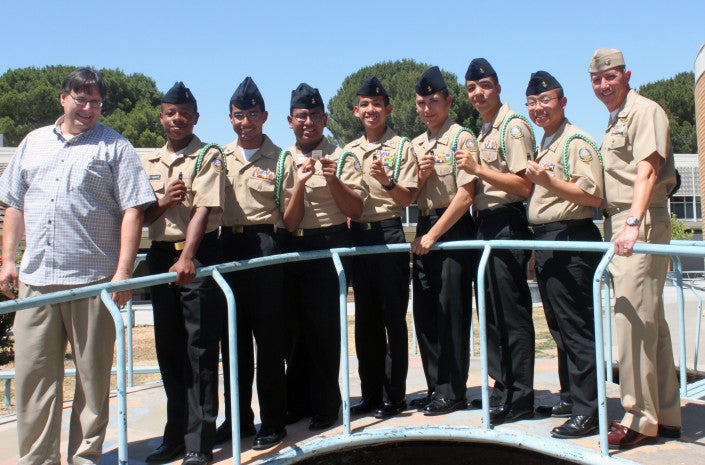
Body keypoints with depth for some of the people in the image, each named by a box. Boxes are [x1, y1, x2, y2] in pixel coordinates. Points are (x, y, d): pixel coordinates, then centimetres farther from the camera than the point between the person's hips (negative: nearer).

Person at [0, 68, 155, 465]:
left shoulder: (115, 147, 3)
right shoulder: (33, 143, 17)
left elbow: (132, 210, -5)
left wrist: (124, 271, -12)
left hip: (93, 280, -4)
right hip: (35, 279, 4)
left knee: (93, 376, 4)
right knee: (34, 374, 7)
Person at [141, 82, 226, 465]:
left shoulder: (207, 157, -3)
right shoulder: (149, 163, 14)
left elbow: (204, 209, -16)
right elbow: (140, 217, 13)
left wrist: (187, 258, -29)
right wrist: (162, 203, -9)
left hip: (199, 256, -6)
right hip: (160, 257, 6)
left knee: (200, 350, -3)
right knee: (169, 349, 11)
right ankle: (176, 434, 23)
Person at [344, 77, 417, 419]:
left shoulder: (401, 147, 0)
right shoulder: (348, 151, 15)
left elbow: (406, 199, -7)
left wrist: (386, 181, -24)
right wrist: (344, 226, 4)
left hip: (388, 233, -5)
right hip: (357, 234, 5)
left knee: (393, 317, -2)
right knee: (365, 319, 9)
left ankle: (394, 395, 7)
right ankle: (370, 393, 19)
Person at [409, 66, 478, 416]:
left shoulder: (461, 138, -6)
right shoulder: (416, 146, 16)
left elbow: (465, 194, -14)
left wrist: (434, 235, -13)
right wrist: (421, 175, -2)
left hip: (453, 230, -7)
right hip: (425, 231, 7)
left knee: (451, 312, -3)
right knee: (425, 313, 9)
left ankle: (453, 392, 7)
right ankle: (436, 387, 20)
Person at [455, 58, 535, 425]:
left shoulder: (513, 126, -9)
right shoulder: (483, 131, 19)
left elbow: (524, 185, -18)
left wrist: (478, 169, -18)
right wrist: (473, 171, 10)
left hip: (506, 225, -10)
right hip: (484, 225, 10)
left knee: (512, 312, -5)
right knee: (492, 312, 13)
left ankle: (520, 397, 2)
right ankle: (502, 387, 23)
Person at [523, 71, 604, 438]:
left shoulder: (577, 142, -8)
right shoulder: (542, 145, 19)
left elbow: (593, 195, -18)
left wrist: (550, 182, -24)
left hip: (571, 241, -10)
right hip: (545, 242, 10)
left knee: (577, 327, -7)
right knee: (559, 326, 15)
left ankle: (586, 411, -2)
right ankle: (570, 397, 26)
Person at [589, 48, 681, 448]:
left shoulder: (644, 111, -7)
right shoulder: (615, 121, 22)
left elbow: (647, 171, -21)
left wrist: (632, 222, -32)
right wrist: (616, 222, 16)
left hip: (642, 225, -10)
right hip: (620, 224, 10)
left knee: (633, 318, -11)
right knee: (652, 321, 12)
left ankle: (641, 417, -4)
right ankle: (666, 414, 20)